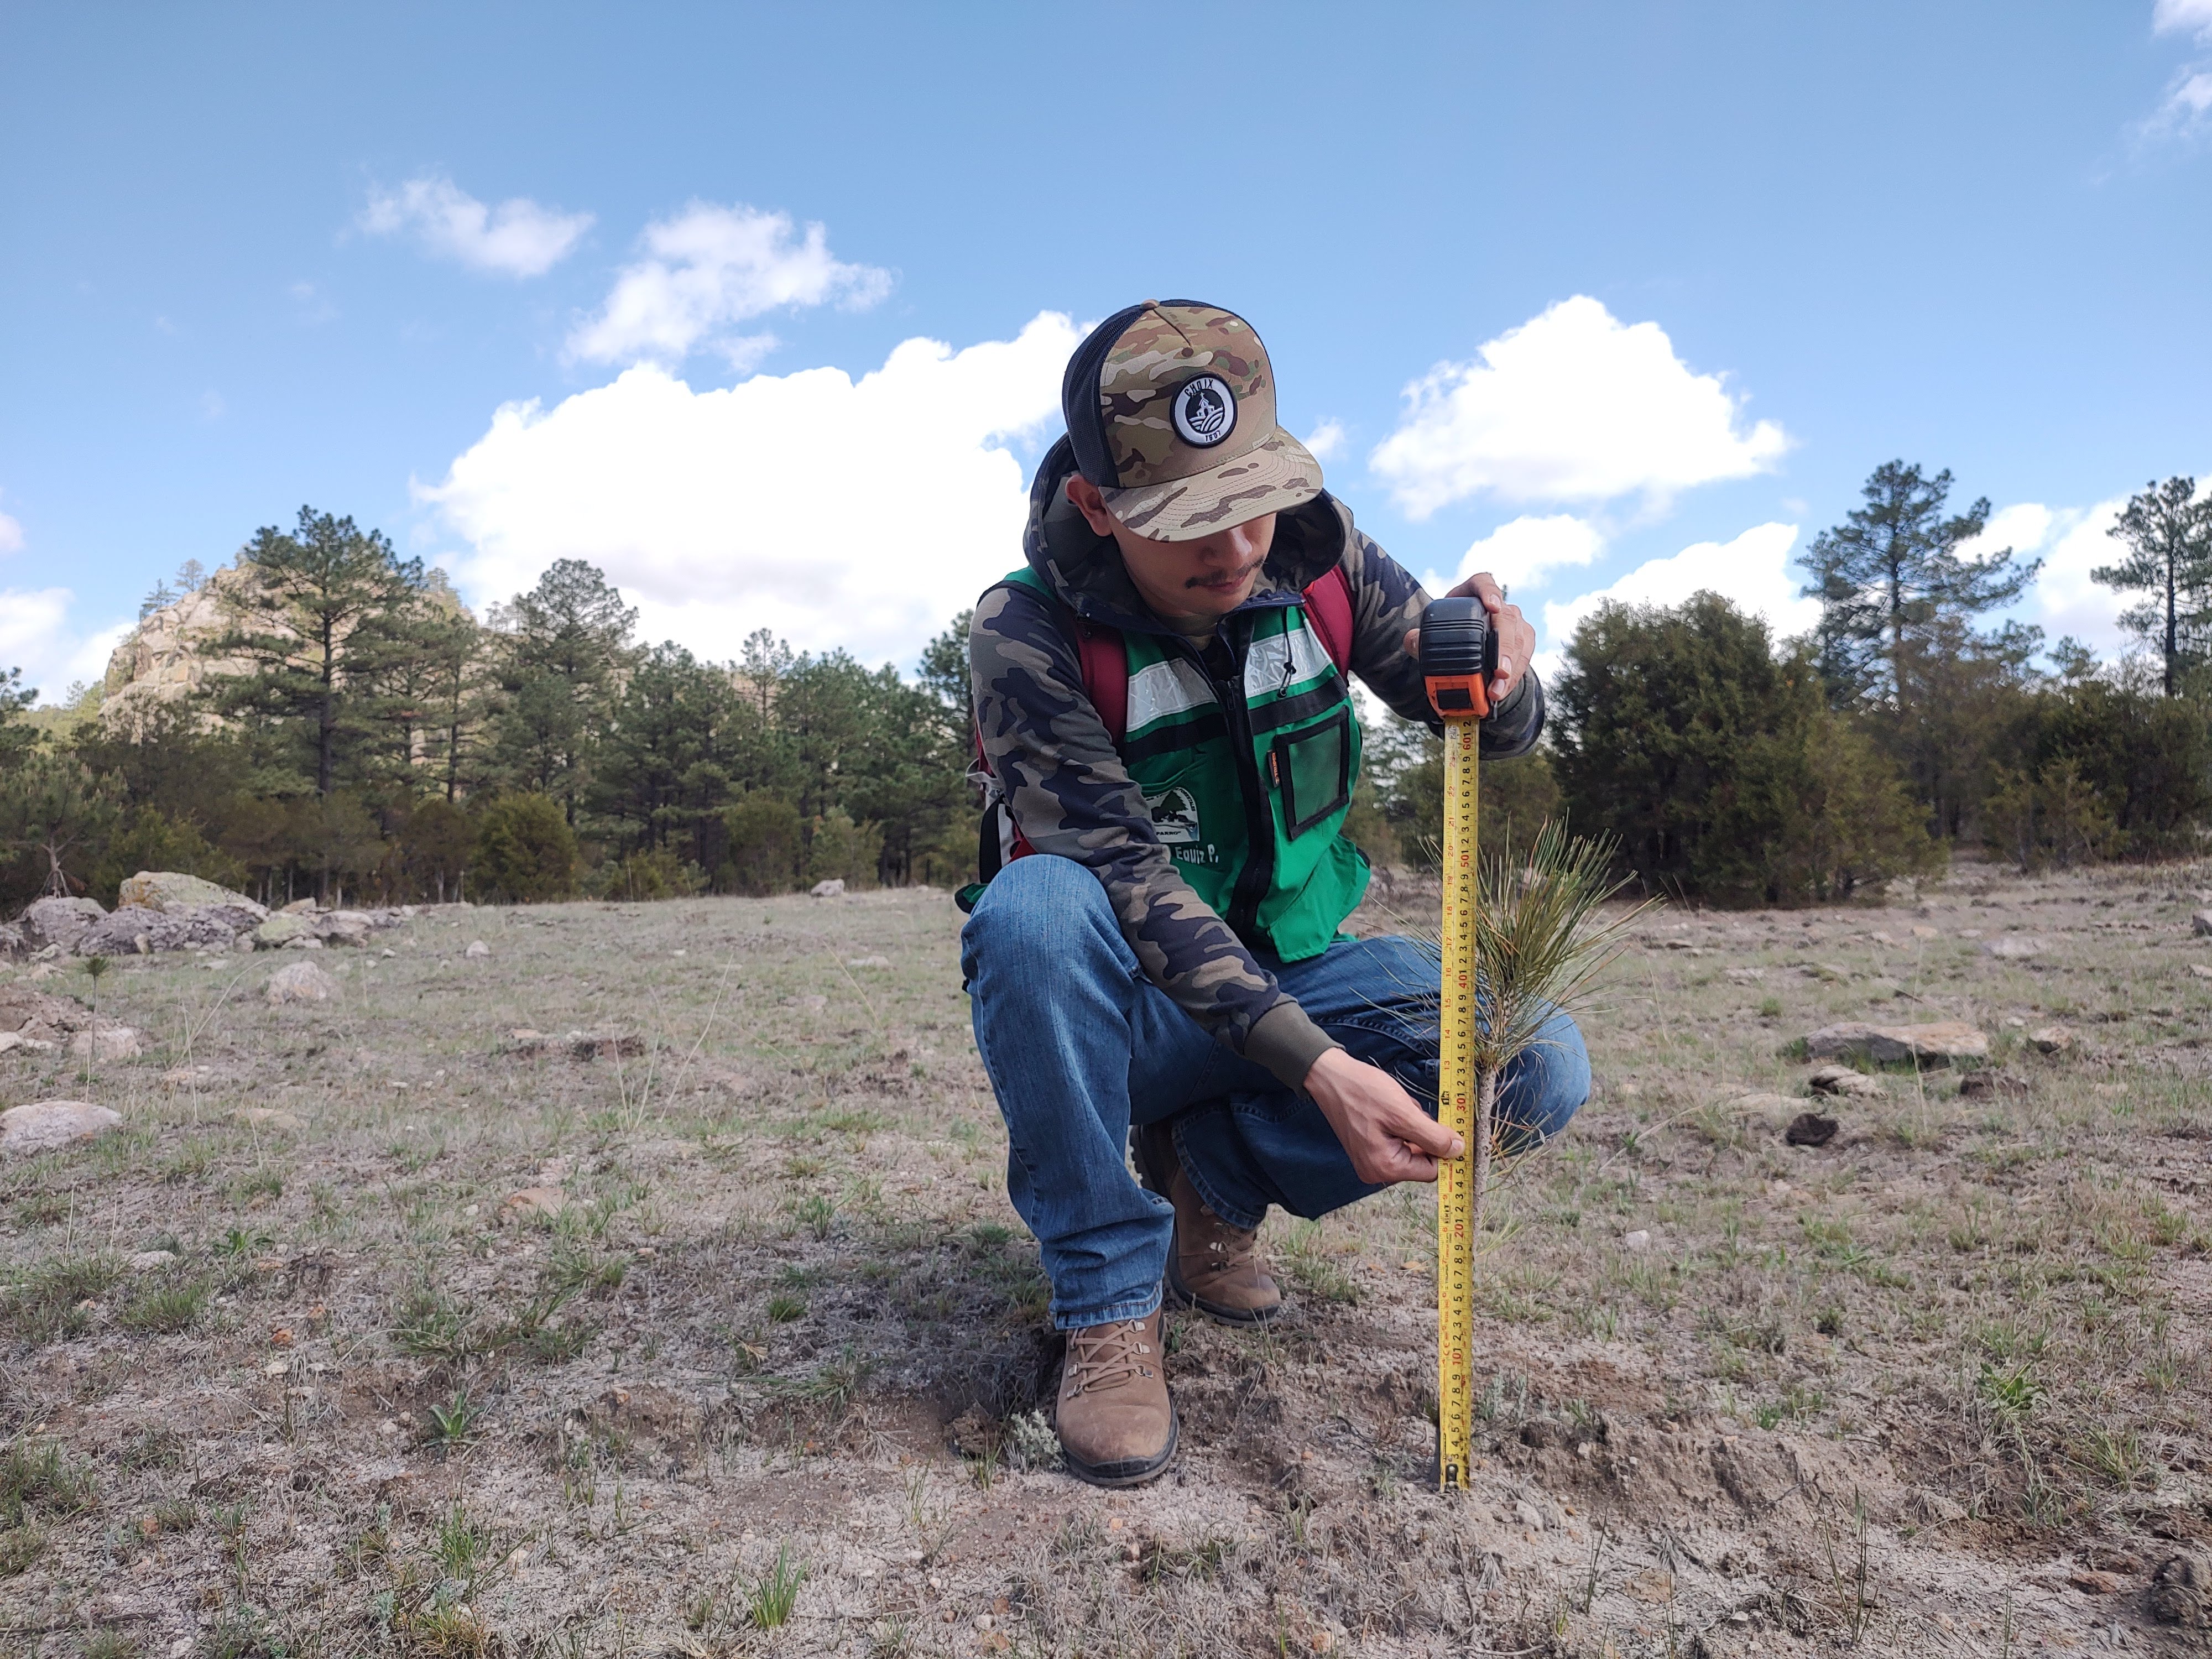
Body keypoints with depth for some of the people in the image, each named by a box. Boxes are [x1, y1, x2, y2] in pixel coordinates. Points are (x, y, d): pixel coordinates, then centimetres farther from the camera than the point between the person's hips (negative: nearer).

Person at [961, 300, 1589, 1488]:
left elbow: (1495, 733, 0)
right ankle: (1107, 1298, -16)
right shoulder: (1025, 634, -20)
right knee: (1035, 908, -37)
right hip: (1127, 1004, -3)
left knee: (1537, 1068, -18)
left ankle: (1211, 1170, 3)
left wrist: (1495, 668, -26)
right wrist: (1318, 1066, -35)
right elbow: (1131, 884, -26)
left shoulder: (1315, 554, -9)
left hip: (1296, 969, 4)